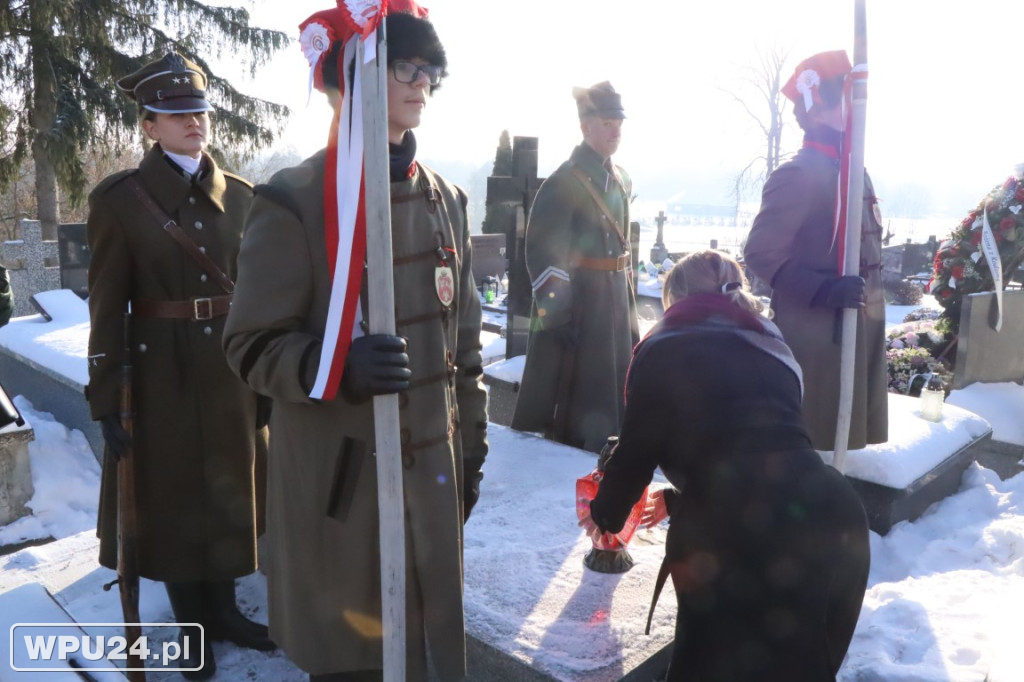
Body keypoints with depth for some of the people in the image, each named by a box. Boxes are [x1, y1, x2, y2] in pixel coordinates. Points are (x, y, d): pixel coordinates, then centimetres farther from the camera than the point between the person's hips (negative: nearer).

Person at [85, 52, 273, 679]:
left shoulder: (241, 196, 4)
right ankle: (191, 623, 29)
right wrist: (107, 399, -9)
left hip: (232, 370, 4)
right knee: (174, 498, 10)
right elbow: (107, 308, -7)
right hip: (162, 374, -3)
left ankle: (224, 608, 34)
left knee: (229, 491, 14)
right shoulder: (119, 199, -7)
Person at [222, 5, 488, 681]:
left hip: (432, 469, 5)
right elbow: (253, 346, -10)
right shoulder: (293, 202, -12)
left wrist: (471, 448, 11)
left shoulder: (446, 200, 6)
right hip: (338, 479, -5)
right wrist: (340, 366, -29)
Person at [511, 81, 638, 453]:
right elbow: (543, 255, -18)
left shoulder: (621, 180, 11)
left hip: (614, 301, 8)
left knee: (609, 391, 16)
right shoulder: (563, 182, -14)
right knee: (569, 398, 2)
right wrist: (557, 316, -21)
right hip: (575, 304, -8)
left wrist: (628, 303, 17)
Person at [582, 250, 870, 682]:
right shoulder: (772, 349, 26)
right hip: (835, 522, 7)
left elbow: (635, 454, 10)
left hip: (745, 539, -6)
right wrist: (679, 501, 46)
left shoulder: (663, 351, 8)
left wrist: (606, 515, 31)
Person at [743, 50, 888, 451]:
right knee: (807, 445, 0)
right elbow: (760, 252, -19)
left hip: (856, 329, 9)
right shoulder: (799, 174, -16)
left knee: (840, 435, 18)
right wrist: (824, 290, -28)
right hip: (816, 335, -9)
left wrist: (871, 316, 21)